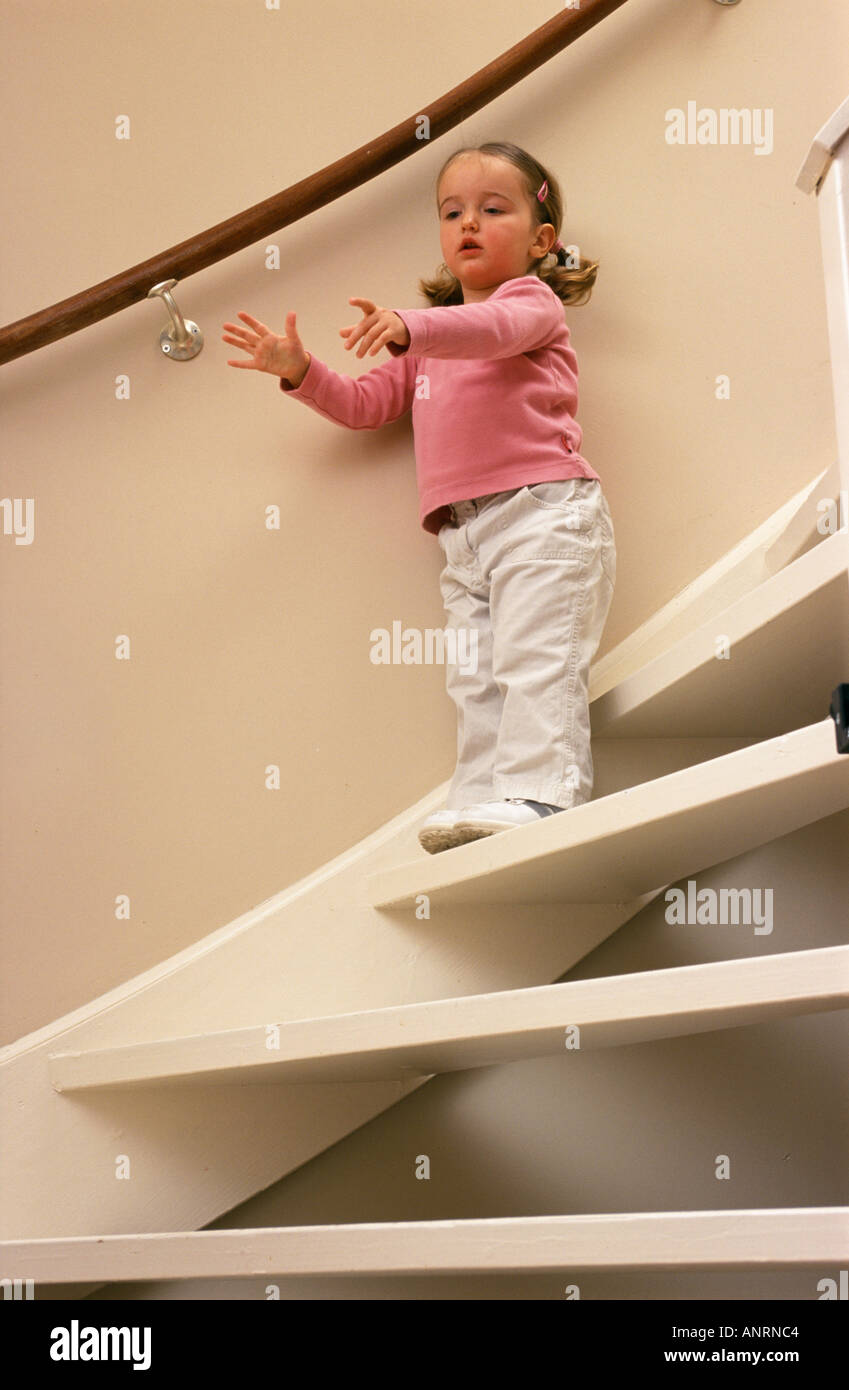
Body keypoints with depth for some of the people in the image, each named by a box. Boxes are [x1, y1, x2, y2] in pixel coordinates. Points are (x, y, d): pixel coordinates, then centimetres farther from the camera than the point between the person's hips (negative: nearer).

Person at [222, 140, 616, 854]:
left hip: (543, 507, -7)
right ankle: (482, 797, -3)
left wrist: (408, 327, -35)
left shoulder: (532, 300, 8)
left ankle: (539, 790, -24)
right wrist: (300, 370, 13)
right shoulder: (428, 345, 31)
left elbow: (492, 329, -17)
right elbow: (366, 403, 30)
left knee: (535, 654, -17)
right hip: (465, 529, 7)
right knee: (475, 674, -1)